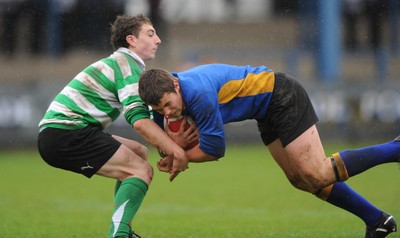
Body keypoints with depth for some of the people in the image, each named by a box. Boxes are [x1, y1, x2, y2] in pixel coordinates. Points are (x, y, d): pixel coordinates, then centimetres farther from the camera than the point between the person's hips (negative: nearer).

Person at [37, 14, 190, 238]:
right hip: (64, 133, -10)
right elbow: (139, 120, -18)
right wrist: (175, 150, -19)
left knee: (138, 152, 19)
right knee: (142, 170, -13)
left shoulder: (119, 62, 24)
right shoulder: (127, 64, -6)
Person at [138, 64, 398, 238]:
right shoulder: (164, 92, -7)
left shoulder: (199, 93, -34)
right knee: (302, 180, 10)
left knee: (317, 174, -16)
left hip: (284, 98, -9)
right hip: (269, 112, 9)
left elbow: (214, 149, -24)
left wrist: (179, 157, -12)